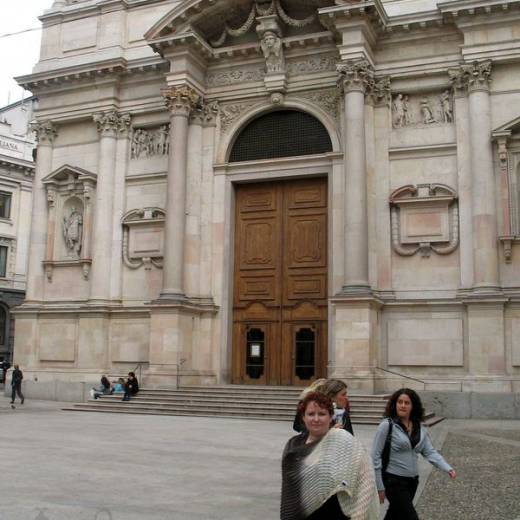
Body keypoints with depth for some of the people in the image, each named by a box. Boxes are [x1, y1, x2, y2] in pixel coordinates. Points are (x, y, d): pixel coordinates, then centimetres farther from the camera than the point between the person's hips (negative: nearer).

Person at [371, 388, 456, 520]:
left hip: (412, 481, 6)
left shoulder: (419, 428, 5)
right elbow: (376, 456, -12)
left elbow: (430, 452, 1)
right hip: (393, 481, -6)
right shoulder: (387, 426, -13)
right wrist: (379, 486, -13)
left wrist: (448, 469, -15)